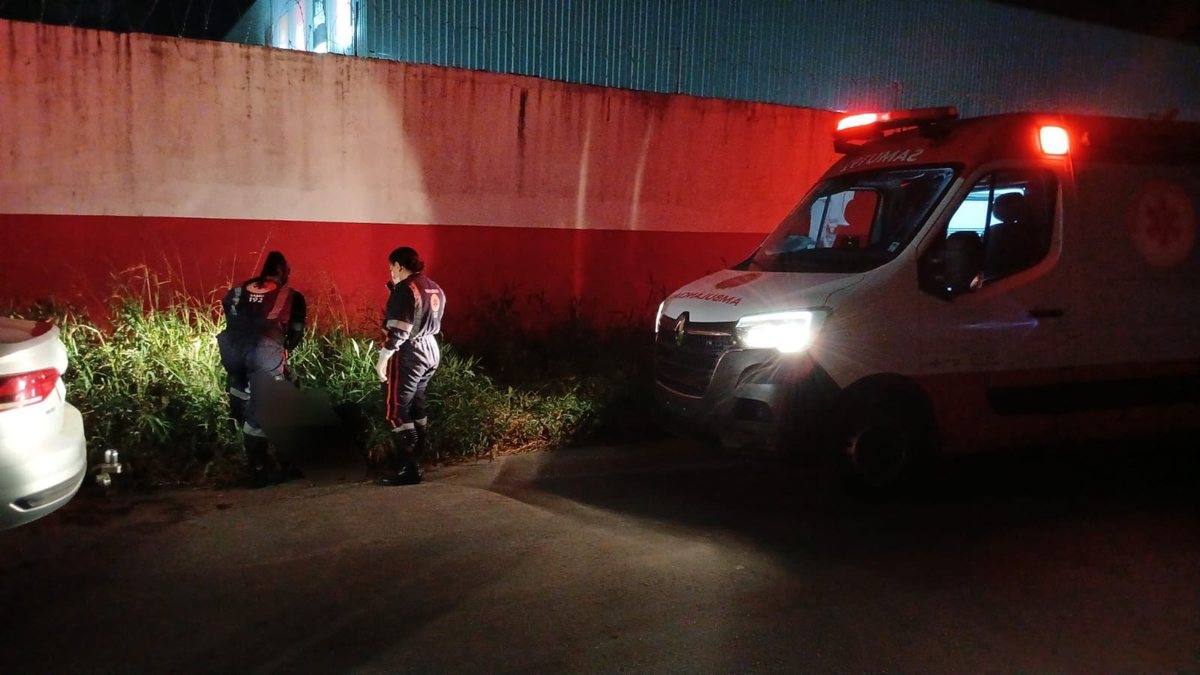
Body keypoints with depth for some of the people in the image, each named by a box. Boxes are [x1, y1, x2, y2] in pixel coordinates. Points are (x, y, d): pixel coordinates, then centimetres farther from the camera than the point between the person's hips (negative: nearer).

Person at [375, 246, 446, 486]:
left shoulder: (405, 289, -15)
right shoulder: (435, 289, 11)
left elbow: (398, 331, -20)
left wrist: (383, 358, -15)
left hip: (407, 355, -9)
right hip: (430, 352, 9)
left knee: (396, 411, -4)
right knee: (416, 408, 16)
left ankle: (408, 469, -5)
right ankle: (414, 458, 23)